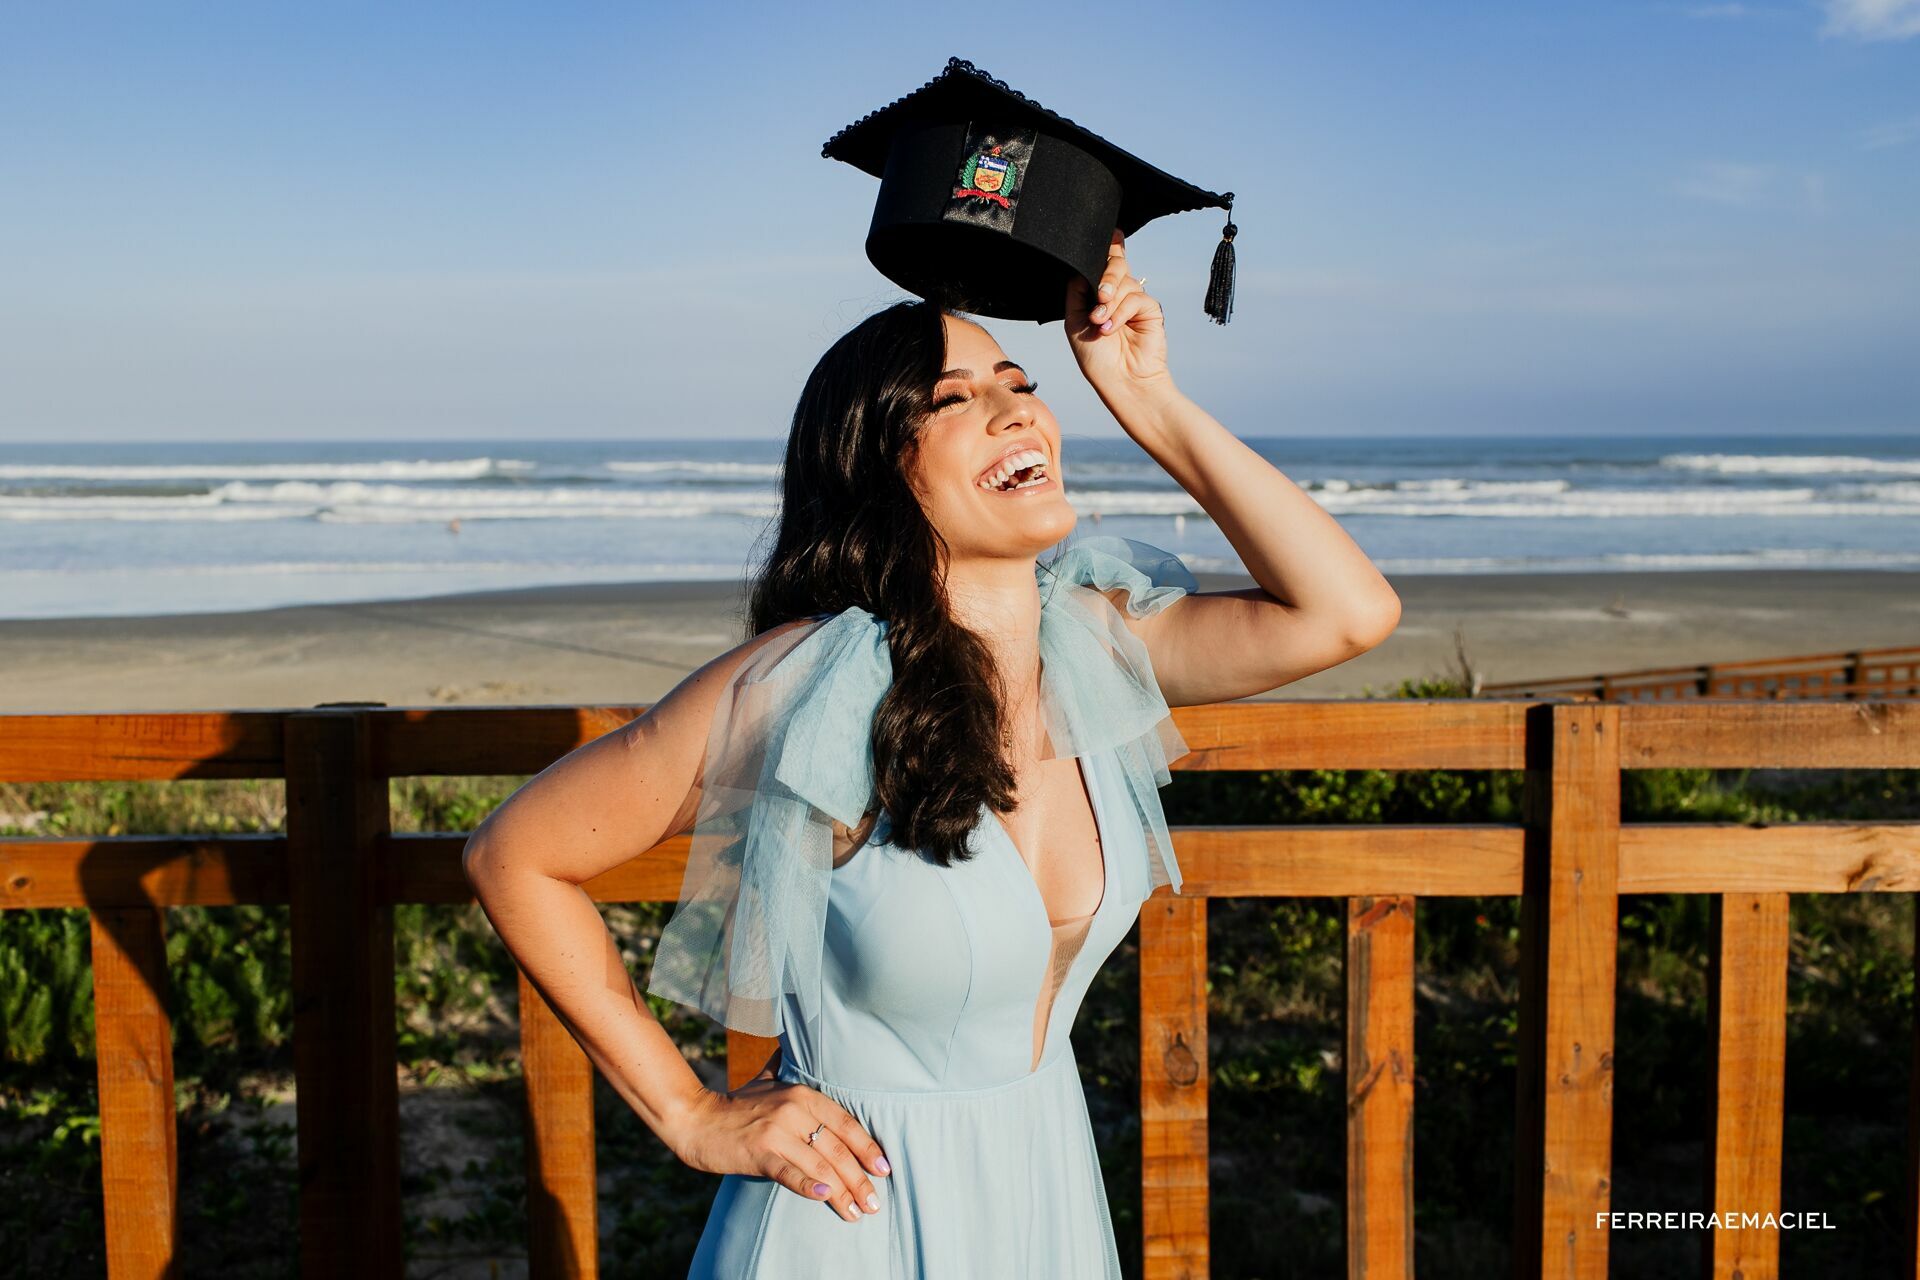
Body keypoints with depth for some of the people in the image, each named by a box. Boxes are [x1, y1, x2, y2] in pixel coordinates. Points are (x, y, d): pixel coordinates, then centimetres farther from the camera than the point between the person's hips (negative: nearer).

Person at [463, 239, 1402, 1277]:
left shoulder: (1091, 638, -8)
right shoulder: (809, 689, -23)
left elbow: (1348, 611, -17)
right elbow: (512, 854, -16)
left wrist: (1149, 403, -17)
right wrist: (690, 1116, -13)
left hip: (1049, 1187, 6)